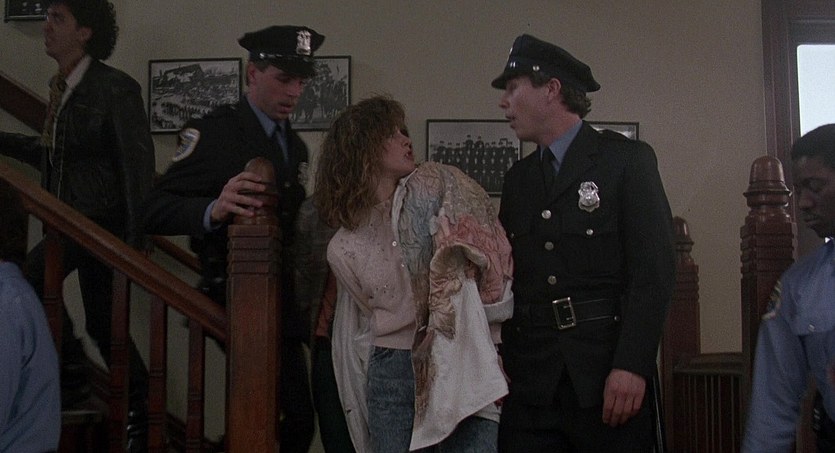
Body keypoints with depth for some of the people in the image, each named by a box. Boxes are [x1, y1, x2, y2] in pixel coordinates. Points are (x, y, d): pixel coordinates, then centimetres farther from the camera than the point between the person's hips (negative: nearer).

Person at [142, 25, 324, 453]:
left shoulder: (296, 145, 15)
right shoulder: (213, 131, -9)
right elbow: (156, 211, -17)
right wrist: (213, 210, -34)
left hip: (283, 304, 7)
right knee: (298, 418, -7)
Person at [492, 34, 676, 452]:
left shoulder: (626, 159, -1)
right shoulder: (517, 179, 15)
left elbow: (654, 269, -8)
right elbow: (508, 275, 14)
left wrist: (631, 366, -16)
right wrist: (499, 362, 2)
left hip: (608, 383, -4)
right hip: (530, 383, 4)